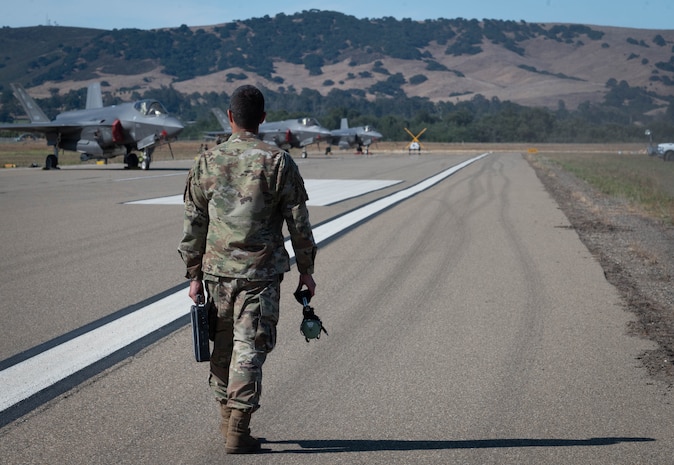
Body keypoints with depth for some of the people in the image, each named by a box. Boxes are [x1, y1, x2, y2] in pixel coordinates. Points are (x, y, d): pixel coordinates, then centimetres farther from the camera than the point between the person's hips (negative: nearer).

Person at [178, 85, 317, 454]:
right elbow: (299, 223, -3)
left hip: (217, 271, 3)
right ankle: (238, 432, -1)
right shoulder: (278, 163, -5)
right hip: (261, 274, -3)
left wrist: (194, 275, 12)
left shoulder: (206, 163, 2)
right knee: (249, 348, 0)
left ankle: (227, 419, 25)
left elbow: (193, 226, 4)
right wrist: (305, 270, 8)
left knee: (223, 347, 15)